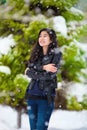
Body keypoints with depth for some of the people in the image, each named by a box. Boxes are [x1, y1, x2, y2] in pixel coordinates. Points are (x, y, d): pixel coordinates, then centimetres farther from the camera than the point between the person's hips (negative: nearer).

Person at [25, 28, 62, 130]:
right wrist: (43, 67, -16)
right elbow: (29, 70, -1)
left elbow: (50, 75, -13)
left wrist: (31, 72, -4)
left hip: (46, 96, -5)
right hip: (32, 94, 5)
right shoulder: (36, 54, 12)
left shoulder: (56, 53, -3)